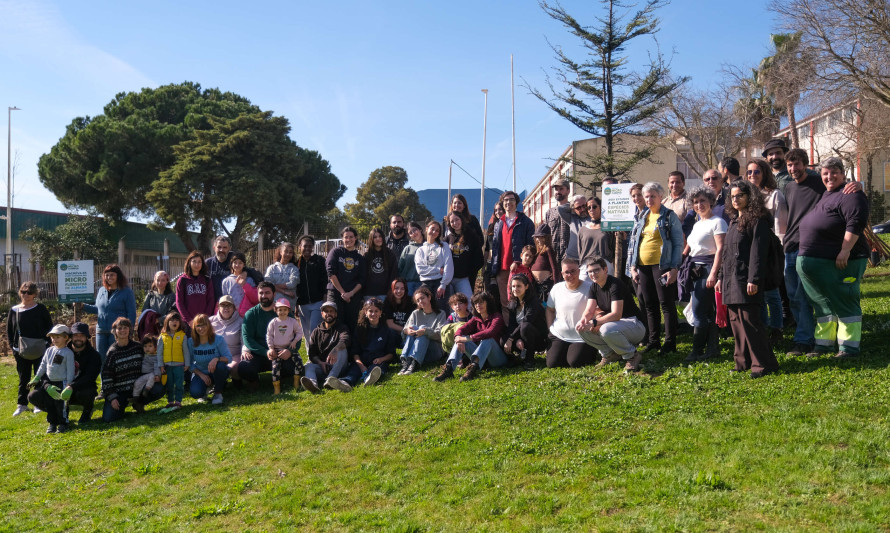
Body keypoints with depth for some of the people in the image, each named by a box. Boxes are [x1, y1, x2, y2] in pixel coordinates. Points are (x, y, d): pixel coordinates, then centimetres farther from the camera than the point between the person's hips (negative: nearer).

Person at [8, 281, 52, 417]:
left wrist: (45, 342, -8)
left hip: (39, 351, -2)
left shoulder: (40, 309, -2)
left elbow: (49, 327, 2)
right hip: (20, 351, 3)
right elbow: (9, 330, 11)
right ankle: (22, 404, 18)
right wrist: (13, 345, 1)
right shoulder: (14, 310, 5)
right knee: (23, 377, 10)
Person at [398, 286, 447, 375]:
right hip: (414, 349, 3)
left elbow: (440, 334, -8)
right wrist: (406, 330, -22)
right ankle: (405, 361, -43)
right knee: (413, 328, -22)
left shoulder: (440, 314, 9)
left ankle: (414, 363, -47)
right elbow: (405, 329, 4)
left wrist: (426, 331, -27)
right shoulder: (416, 314, 18)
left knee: (423, 327, -26)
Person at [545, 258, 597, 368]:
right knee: (552, 363, -9)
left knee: (575, 362, -19)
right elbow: (550, 310, 17)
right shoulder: (556, 288, 5)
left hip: (582, 338, -4)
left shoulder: (589, 288, -9)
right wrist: (551, 328, 8)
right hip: (558, 335, 4)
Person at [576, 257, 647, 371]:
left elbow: (616, 315, -30)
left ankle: (632, 355, -12)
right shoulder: (594, 286, 4)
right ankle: (610, 354, 4)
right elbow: (589, 310, -3)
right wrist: (584, 320, -26)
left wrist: (593, 323, -37)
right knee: (581, 327, -10)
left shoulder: (615, 285, -21)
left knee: (606, 329, -39)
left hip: (635, 324, -8)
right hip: (613, 322, 8)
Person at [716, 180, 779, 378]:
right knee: (736, 321, 9)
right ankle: (743, 362, 16)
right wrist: (721, 277, 21)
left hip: (746, 280, -9)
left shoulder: (757, 221, -7)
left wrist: (754, 280, -20)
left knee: (749, 320, -9)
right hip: (731, 279, 9)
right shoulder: (734, 221, 20)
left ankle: (763, 363, -2)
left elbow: (758, 252, -14)